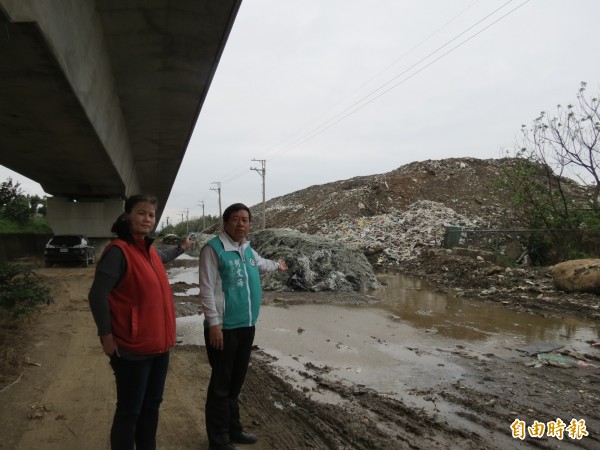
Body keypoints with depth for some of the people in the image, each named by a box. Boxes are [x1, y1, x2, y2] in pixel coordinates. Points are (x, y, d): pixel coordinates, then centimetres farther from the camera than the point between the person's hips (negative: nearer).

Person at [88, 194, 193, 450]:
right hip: (133, 348, -8)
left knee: (152, 405, 20)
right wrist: (106, 336, -17)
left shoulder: (149, 250, 9)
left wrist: (181, 248, 49)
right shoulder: (118, 251, -16)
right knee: (129, 411, 6)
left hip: (159, 344, 8)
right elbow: (97, 296, -19)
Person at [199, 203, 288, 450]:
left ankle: (233, 429, 34)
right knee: (221, 385, 3)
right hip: (224, 327, -8)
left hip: (246, 326, 8)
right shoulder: (213, 249, -14)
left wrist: (276, 265, 51)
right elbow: (207, 290, -17)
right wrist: (214, 324, -20)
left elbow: (260, 262, 34)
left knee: (236, 382, 19)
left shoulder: (247, 249, 10)